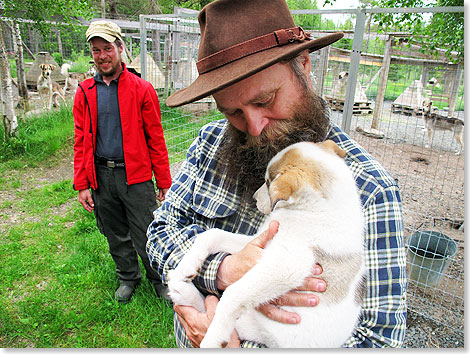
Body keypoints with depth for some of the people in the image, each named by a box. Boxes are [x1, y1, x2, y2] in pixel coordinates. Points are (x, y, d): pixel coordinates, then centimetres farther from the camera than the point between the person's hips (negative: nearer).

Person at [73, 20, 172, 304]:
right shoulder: (85, 93, 7)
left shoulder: (142, 89, -3)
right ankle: (128, 278, 39)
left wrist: (164, 182, -4)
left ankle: (160, 279, 28)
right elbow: (81, 142, 9)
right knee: (116, 235, 17)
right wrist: (82, 184, 4)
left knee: (146, 235, 3)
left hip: (136, 176, -3)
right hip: (101, 176, 4)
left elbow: (156, 139, -3)